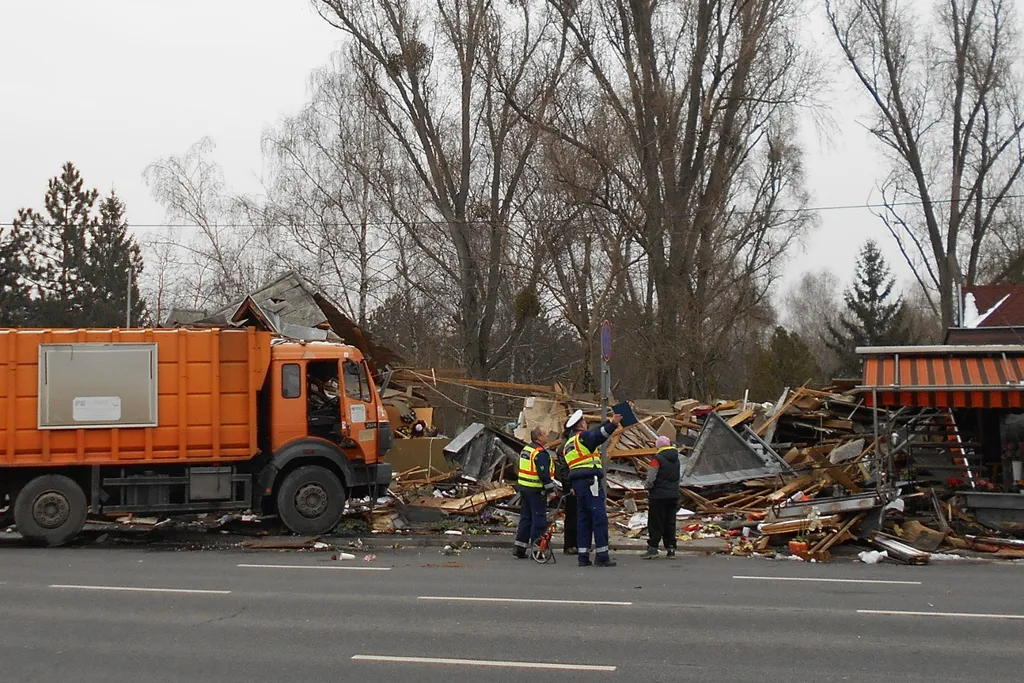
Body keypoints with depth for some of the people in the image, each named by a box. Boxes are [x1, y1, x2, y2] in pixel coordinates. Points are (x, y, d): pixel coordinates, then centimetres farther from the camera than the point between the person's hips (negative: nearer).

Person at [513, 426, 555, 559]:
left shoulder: (526, 449, 13)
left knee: (525, 518, 14)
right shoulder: (540, 453, -17)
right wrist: (551, 487, -14)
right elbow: (544, 474, -22)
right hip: (536, 491, -10)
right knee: (539, 519, -3)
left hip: (523, 487, 10)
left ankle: (519, 548, 16)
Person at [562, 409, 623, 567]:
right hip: (591, 481, -9)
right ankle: (602, 556, -11)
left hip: (577, 483, 9)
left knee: (583, 518, 10)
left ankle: (583, 556, 9)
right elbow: (598, 436, -26)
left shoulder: (567, 444, 24)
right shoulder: (583, 436, -6)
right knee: (600, 518, -8)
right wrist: (612, 424, -40)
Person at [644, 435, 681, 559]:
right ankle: (671, 549, 9)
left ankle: (653, 547, -2)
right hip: (674, 495, 6)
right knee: (670, 523, 10)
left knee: (655, 523, 0)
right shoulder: (676, 459, 10)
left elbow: (650, 479, -15)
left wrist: (647, 485, 3)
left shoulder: (658, 459, -13)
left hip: (659, 496, -6)